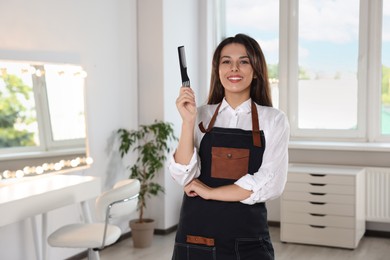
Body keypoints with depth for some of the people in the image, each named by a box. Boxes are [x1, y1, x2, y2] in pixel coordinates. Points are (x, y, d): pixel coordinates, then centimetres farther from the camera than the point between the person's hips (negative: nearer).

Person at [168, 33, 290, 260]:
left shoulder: (274, 120, -2)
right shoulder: (201, 116, 1)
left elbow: (269, 184, -11)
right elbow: (185, 177, -8)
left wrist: (210, 192, -10)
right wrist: (188, 121, -15)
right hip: (197, 235, 1)